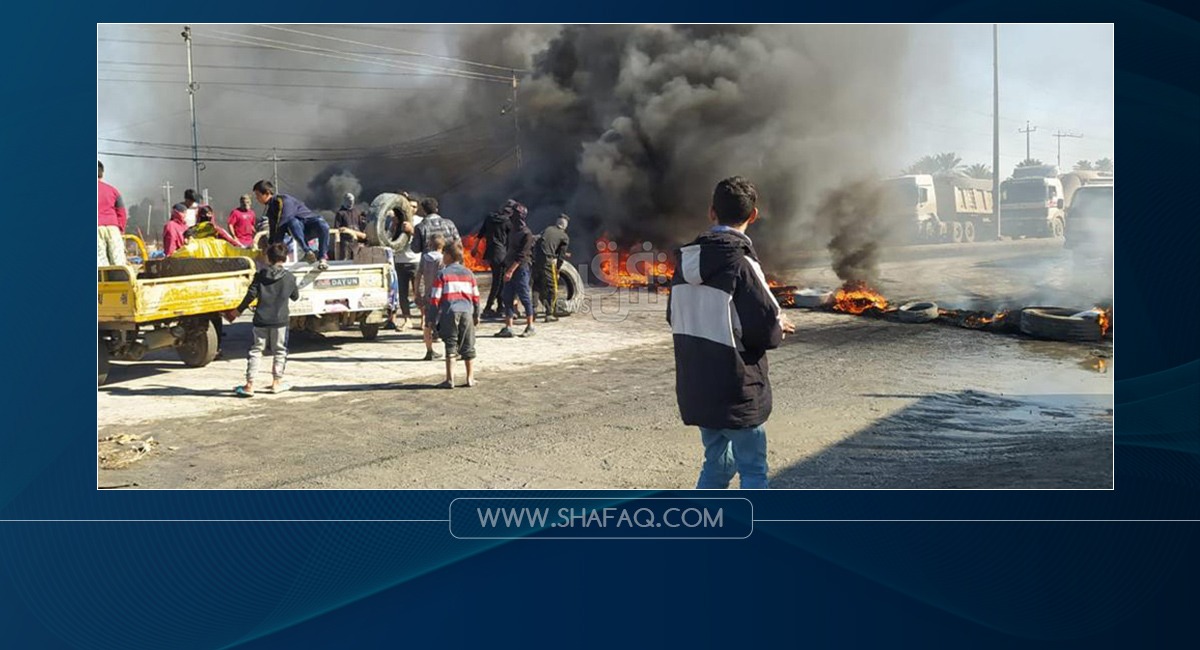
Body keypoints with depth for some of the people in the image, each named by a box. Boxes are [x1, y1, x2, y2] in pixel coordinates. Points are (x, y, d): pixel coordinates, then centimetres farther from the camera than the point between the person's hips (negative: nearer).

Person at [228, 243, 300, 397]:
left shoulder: (260, 275, -1)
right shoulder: (289, 277, -2)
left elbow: (251, 295, -6)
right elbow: (296, 296, 10)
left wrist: (237, 311, 3)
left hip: (261, 320, 1)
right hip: (280, 321, -1)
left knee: (255, 350, 6)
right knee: (279, 351, 13)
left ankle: (249, 385, 3)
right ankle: (277, 382, 16)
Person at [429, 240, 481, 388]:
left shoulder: (442, 274, -1)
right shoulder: (468, 273, 12)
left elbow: (435, 298, -4)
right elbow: (475, 296, 13)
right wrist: (476, 315, 23)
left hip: (449, 312, -3)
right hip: (466, 311, 3)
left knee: (451, 346, 0)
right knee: (468, 347, 11)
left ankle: (450, 379, -3)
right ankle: (470, 378, 14)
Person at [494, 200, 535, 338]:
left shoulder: (526, 233, -13)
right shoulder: (512, 230, 11)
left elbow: (521, 255, -17)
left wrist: (511, 270, -20)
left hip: (521, 269, -8)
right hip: (510, 268, 8)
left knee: (524, 297, 0)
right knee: (506, 297, 5)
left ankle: (530, 326, 10)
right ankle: (508, 328, 8)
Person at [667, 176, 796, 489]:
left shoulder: (686, 260, 3)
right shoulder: (740, 262, -17)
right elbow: (766, 327, -20)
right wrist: (780, 328, 4)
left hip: (695, 390, 7)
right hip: (736, 392, -6)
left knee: (717, 463, 21)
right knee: (753, 471, 7)